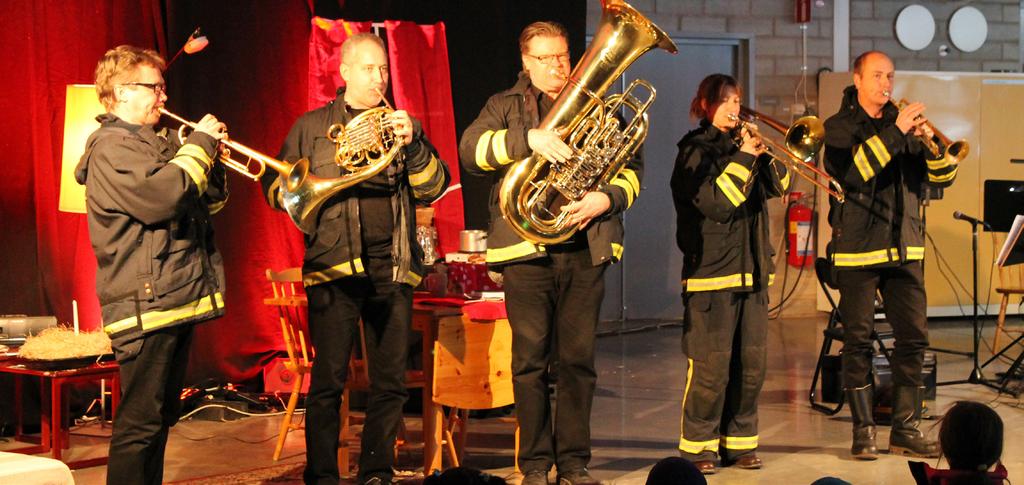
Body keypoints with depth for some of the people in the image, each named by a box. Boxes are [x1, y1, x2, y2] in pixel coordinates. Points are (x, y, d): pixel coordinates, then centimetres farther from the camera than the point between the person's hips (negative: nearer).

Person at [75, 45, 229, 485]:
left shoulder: (155, 144, 21)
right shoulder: (111, 147, -10)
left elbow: (209, 202, 24)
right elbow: (163, 196, -26)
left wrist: (210, 155, 6)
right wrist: (200, 144, -13)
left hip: (179, 300, 10)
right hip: (146, 305, -10)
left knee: (161, 417, 16)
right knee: (140, 423, -9)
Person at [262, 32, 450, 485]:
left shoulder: (403, 125, 17)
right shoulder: (312, 126, 11)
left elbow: (434, 188, 5)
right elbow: (275, 188, 6)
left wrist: (413, 144, -12)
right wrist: (331, 174, -10)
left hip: (392, 268, 2)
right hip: (334, 265, -2)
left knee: (390, 382, 3)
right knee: (328, 380, -5)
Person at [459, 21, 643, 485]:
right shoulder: (505, 105, 9)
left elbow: (630, 167, 10)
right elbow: (471, 150, -9)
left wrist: (607, 198, -10)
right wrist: (528, 139, -22)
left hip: (585, 249, 2)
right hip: (525, 248, -2)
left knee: (578, 359, 2)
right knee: (530, 360, 0)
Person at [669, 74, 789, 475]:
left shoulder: (740, 145, 16)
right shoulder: (694, 151, -2)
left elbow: (776, 186, 11)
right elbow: (715, 201, -16)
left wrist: (764, 154, -4)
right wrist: (744, 158, -16)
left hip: (752, 271, 6)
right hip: (711, 272, -6)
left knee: (751, 364, 7)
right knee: (711, 365, -6)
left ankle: (738, 442, 16)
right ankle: (698, 446, 3)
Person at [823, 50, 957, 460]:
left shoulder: (903, 125, 13)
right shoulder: (839, 127, 0)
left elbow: (941, 179, 6)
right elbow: (852, 171, -20)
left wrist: (932, 142, -13)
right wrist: (894, 132, -22)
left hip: (904, 248, 5)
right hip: (857, 248, -5)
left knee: (914, 337, 3)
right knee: (858, 342, -1)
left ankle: (906, 429, 11)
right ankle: (863, 430, 8)